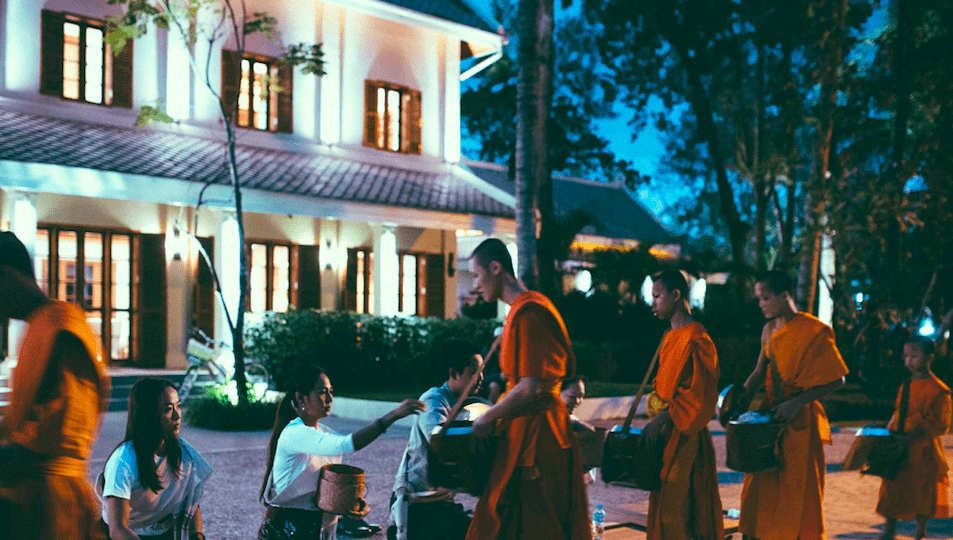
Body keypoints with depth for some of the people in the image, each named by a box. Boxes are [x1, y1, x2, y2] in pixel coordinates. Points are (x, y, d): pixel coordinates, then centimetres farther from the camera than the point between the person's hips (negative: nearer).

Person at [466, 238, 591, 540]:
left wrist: (488, 418, -12)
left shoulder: (527, 312, -17)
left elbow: (531, 388, -24)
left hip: (536, 437, -10)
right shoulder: (526, 308, 15)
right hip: (525, 433, 10)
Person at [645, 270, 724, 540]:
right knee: (664, 505, 13)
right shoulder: (672, 337, 14)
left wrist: (665, 417, -22)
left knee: (679, 511, -5)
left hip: (686, 436, -9)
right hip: (667, 432, 9)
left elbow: (699, 394, -21)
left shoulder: (695, 339, -17)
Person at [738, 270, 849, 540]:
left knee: (798, 491, 0)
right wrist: (740, 398, 1)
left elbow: (837, 379, -12)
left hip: (800, 421, -7)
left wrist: (796, 403, -19)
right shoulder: (769, 330, 10)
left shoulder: (812, 330, -12)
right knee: (761, 487, 9)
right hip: (770, 417, 7)